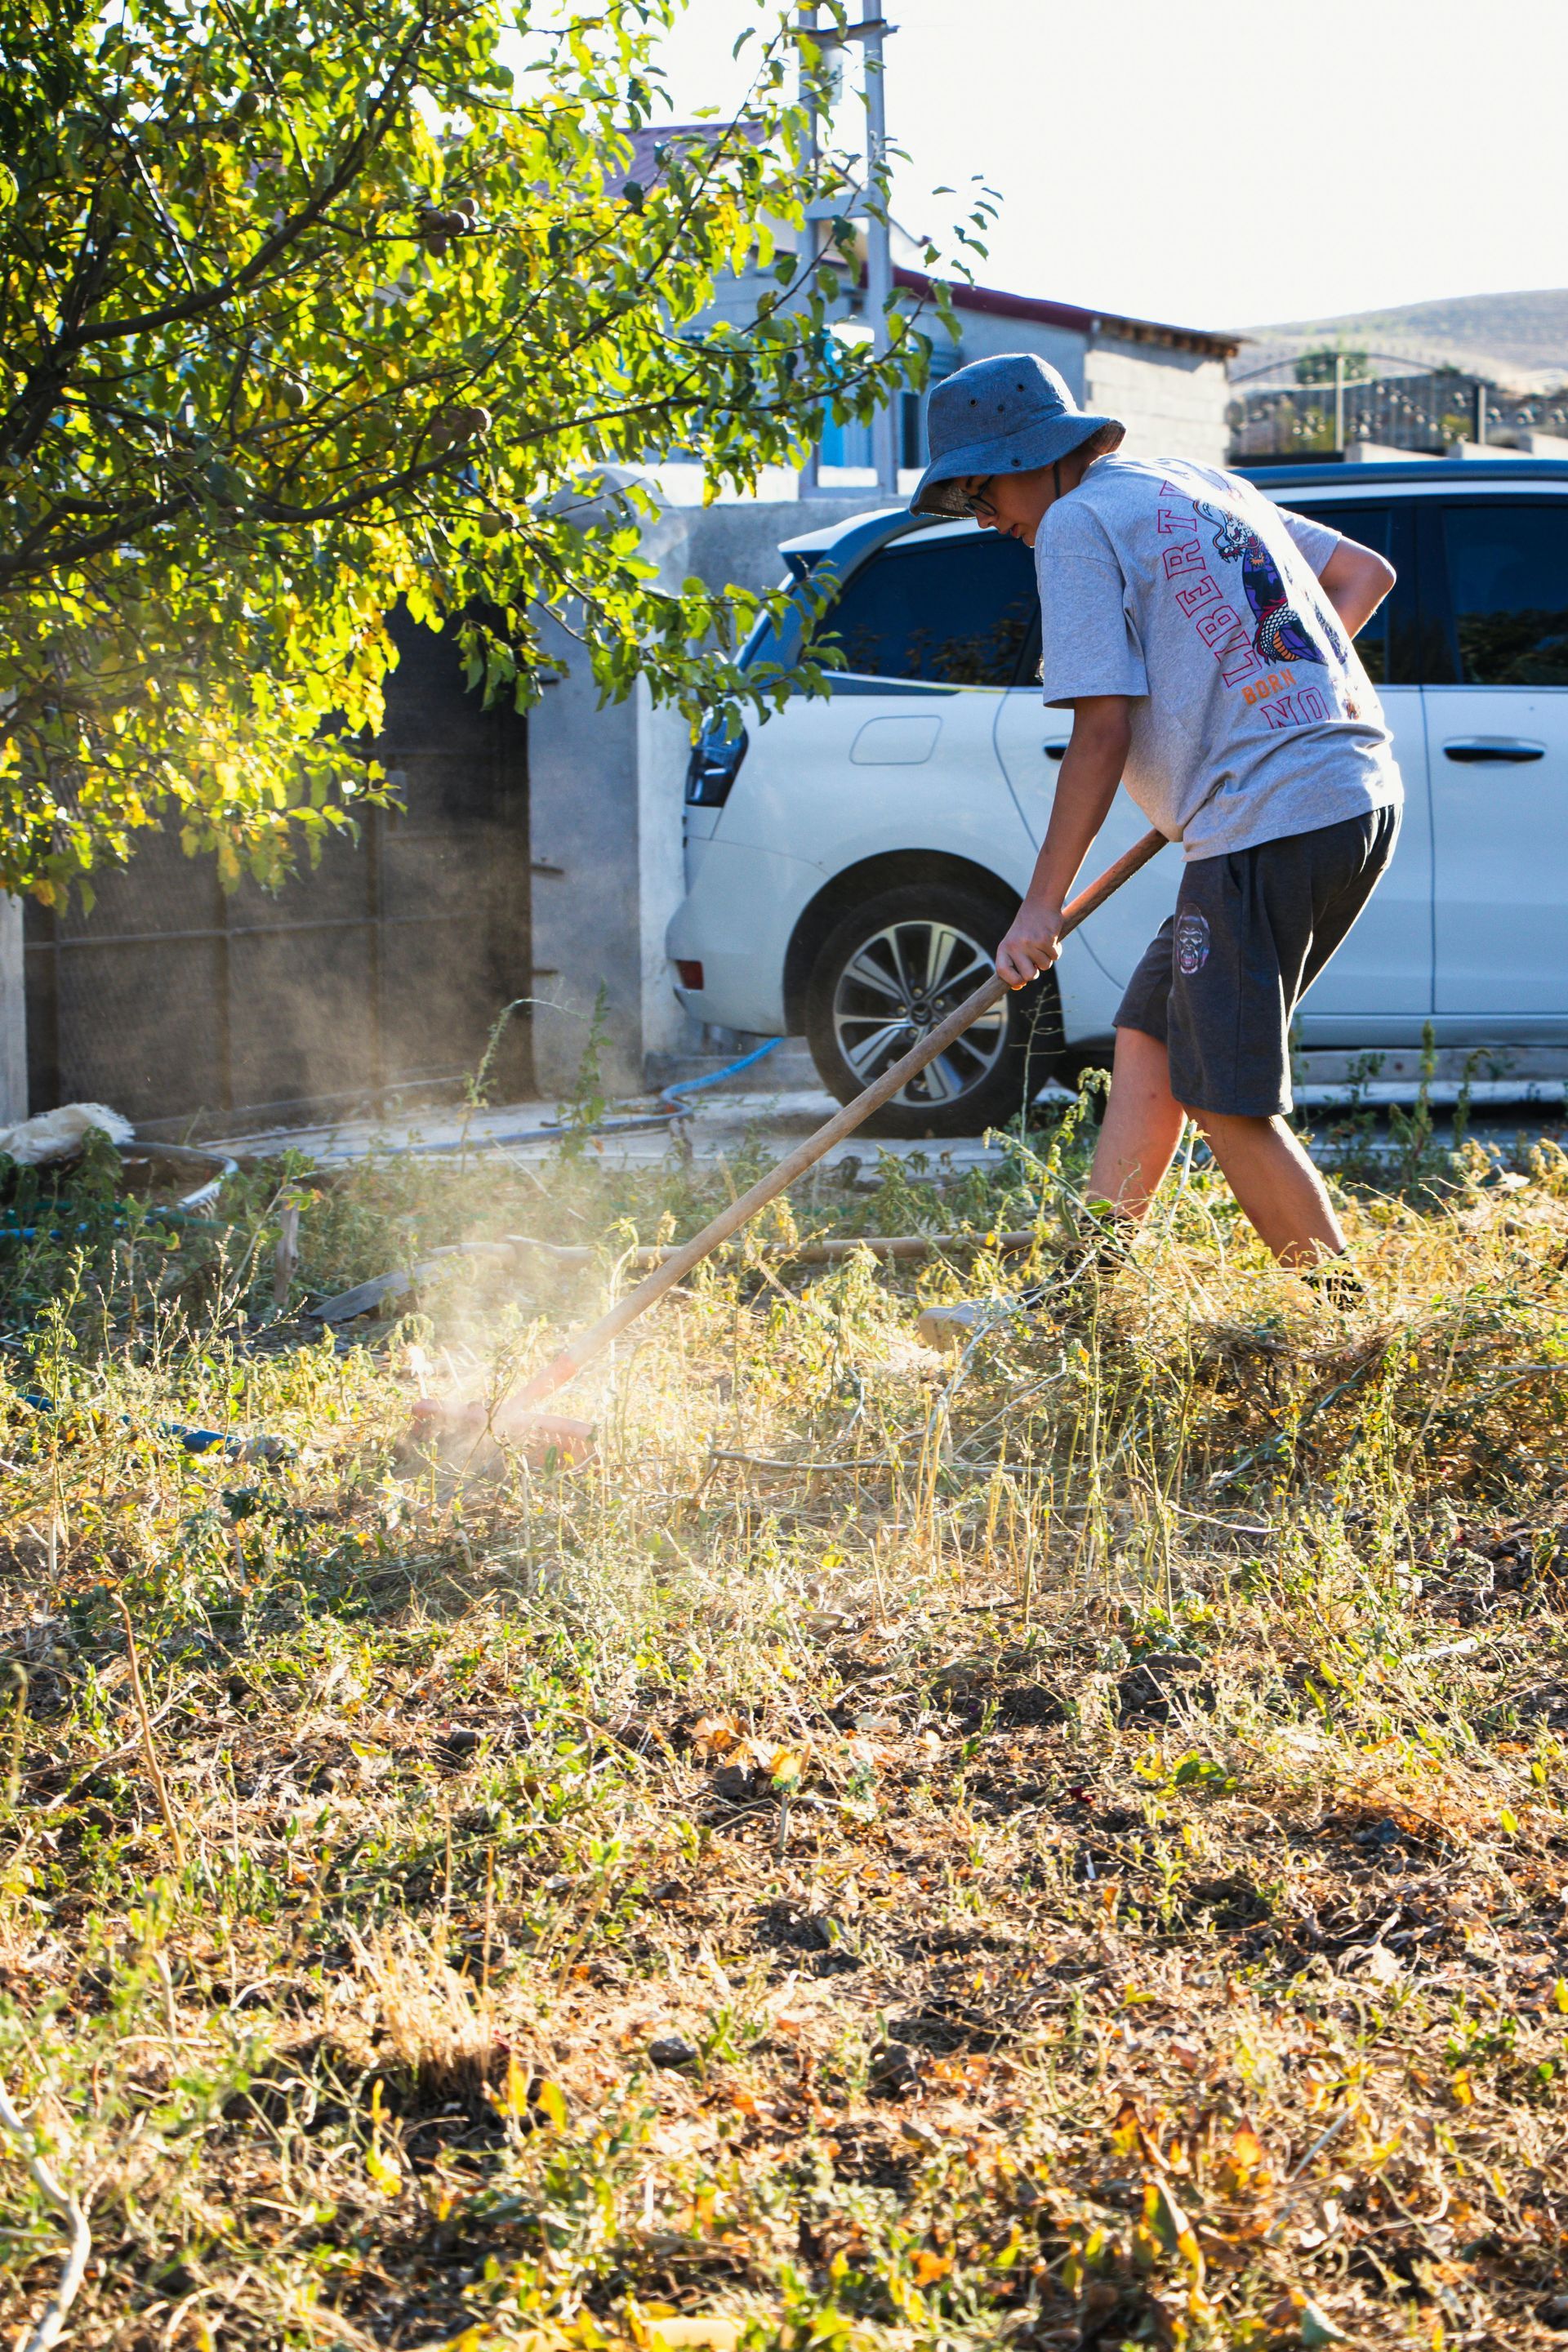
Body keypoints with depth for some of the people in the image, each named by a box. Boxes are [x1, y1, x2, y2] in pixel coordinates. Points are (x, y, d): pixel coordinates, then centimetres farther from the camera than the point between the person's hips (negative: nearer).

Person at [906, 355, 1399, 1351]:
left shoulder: (1078, 522, -4)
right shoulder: (1201, 483, 22)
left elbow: (1104, 729, -10)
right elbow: (1366, 573, 28)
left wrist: (1042, 904, -6)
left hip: (1269, 821, -10)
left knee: (1227, 1101, -6)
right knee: (1150, 1039, 13)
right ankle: (1083, 1299, 15)